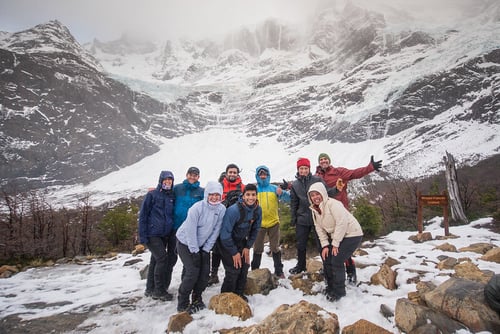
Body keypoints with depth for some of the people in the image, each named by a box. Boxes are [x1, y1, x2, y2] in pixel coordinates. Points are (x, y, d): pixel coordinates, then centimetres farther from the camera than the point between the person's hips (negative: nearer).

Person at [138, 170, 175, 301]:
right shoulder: (152, 195, -5)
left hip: (166, 235, 5)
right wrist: (142, 235, -11)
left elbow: (174, 215, 16)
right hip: (152, 234, -5)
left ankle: (150, 289, 25)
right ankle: (159, 290, 3)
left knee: (155, 261, 13)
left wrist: (175, 234, 10)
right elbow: (143, 215, -6)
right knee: (162, 258, -11)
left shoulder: (172, 196, 9)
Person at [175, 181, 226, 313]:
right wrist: (195, 252, -19)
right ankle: (182, 303, 7)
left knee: (205, 272, 3)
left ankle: (197, 298, 25)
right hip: (185, 242, -5)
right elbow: (190, 231, -23)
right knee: (193, 271, -12)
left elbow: (215, 231, -7)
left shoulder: (221, 209, -13)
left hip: (203, 244, 5)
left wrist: (206, 250, -7)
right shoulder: (197, 208, -27)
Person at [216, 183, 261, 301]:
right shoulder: (234, 210, -33)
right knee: (234, 270, -10)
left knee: (245, 265, 7)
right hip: (226, 242, -6)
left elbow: (255, 229, 3)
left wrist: (248, 246, -1)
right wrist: (234, 252, -19)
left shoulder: (258, 210, -12)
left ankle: (239, 293, 28)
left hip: (241, 241, 6)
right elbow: (225, 235, -28)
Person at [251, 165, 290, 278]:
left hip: (273, 222, 0)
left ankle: (279, 271, 22)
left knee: (275, 248, 10)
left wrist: (282, 193, -27)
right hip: (258, 224, 0)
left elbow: (288, 199, -7)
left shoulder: (274, 188, 2)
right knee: (258, 249, 11)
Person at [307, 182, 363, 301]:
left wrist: (335, 244, -21)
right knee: (326, 259, 4)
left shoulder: (332, 204, -24)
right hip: (335, 236, 8)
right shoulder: (314, 209, 1)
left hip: (351, 234, -8)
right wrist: (325, 245, -8)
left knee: (337, 261, -13)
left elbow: (342, 223, -28)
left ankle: (339, 291, 6)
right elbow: (319, 228, 2)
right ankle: (331, 287, 24)